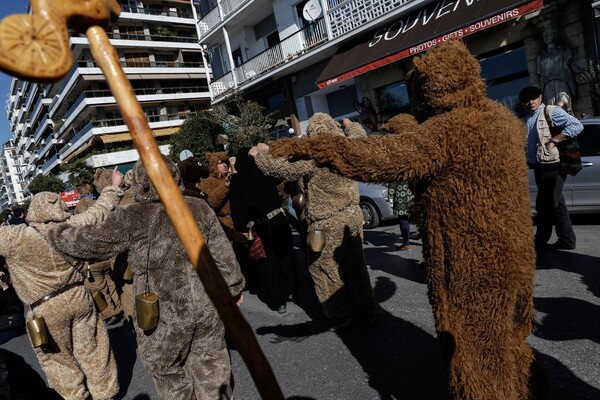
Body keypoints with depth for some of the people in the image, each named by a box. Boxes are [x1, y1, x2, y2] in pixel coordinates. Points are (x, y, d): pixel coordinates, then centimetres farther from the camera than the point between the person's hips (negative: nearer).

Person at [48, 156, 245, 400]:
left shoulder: (132, 218, -11)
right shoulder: (199, 208, 0)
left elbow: (92, 243, -1)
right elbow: (222, 253, 3)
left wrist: (56, 235, 18)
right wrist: (233, 287, 15)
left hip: (166, 312, -3)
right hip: (208, 305, 4)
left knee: (167, 369, 20)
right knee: (210, 362, 19)